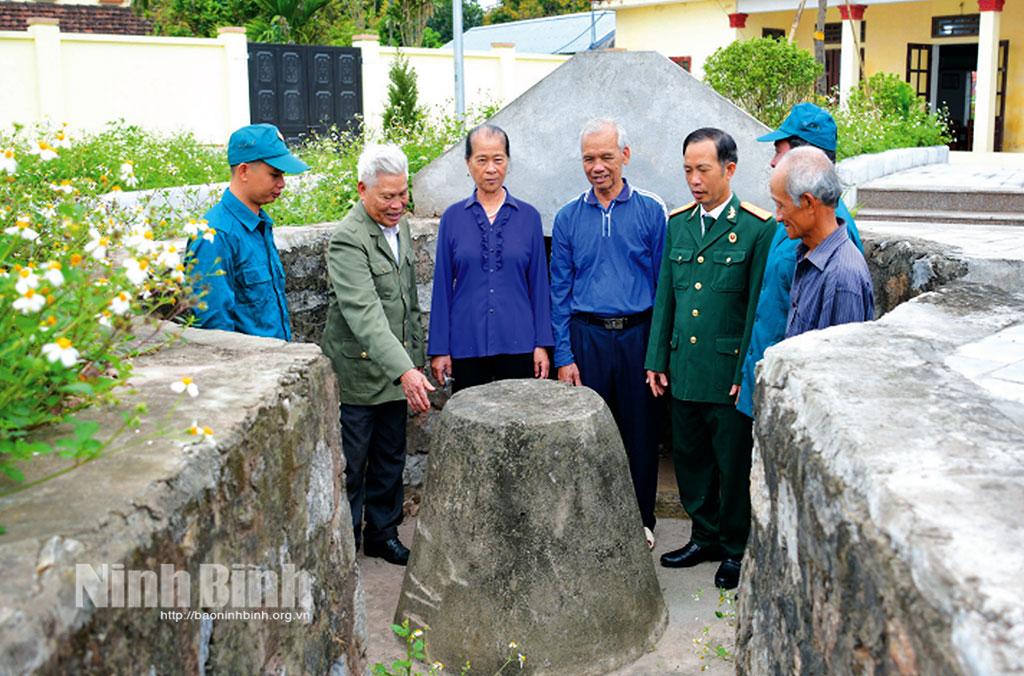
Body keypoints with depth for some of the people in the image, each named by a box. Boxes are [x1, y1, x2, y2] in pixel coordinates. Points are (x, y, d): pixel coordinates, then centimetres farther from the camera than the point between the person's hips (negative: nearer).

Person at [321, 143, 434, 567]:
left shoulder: (400, 226, 8)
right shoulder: (348, 240, -20)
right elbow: (364, 313, -31)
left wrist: (415, 357, 17)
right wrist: (404, 371, -39)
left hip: (396, 371, 8)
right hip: (357, 376, -7)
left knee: (390, 463, 18)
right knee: (349, 468, 5)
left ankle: (383, 534, 33)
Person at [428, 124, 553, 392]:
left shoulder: (528, 217, 3)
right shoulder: (453, 217, 3)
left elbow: (539, 283, 4)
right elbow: (443, 286, 4)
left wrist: (542, 343, -1)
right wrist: (439, 349, 1)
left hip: (517, 343, 0)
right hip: (467, 345, 0)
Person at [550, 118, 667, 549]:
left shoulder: (650, 211, 1)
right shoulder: (568, 218, 6)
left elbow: (664, 283, 2)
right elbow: (560, 292, 6)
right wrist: (564, 356, -1)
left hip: (638, 334, -1)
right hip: (587, 335, 1)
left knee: (640, 431, 7)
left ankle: (641, 520, 23)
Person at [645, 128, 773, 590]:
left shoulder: (757, 228, -7)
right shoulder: (677, 223, 10)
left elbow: (759, 306, -9)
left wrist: (747, 372, -12)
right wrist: (657, 359, 9)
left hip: (730, 373, -5)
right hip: (684, 370, 5)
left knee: (734, 464, 6)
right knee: (689, 458, 14)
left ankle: (736, 549, 23)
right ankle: (706, 537, 32)